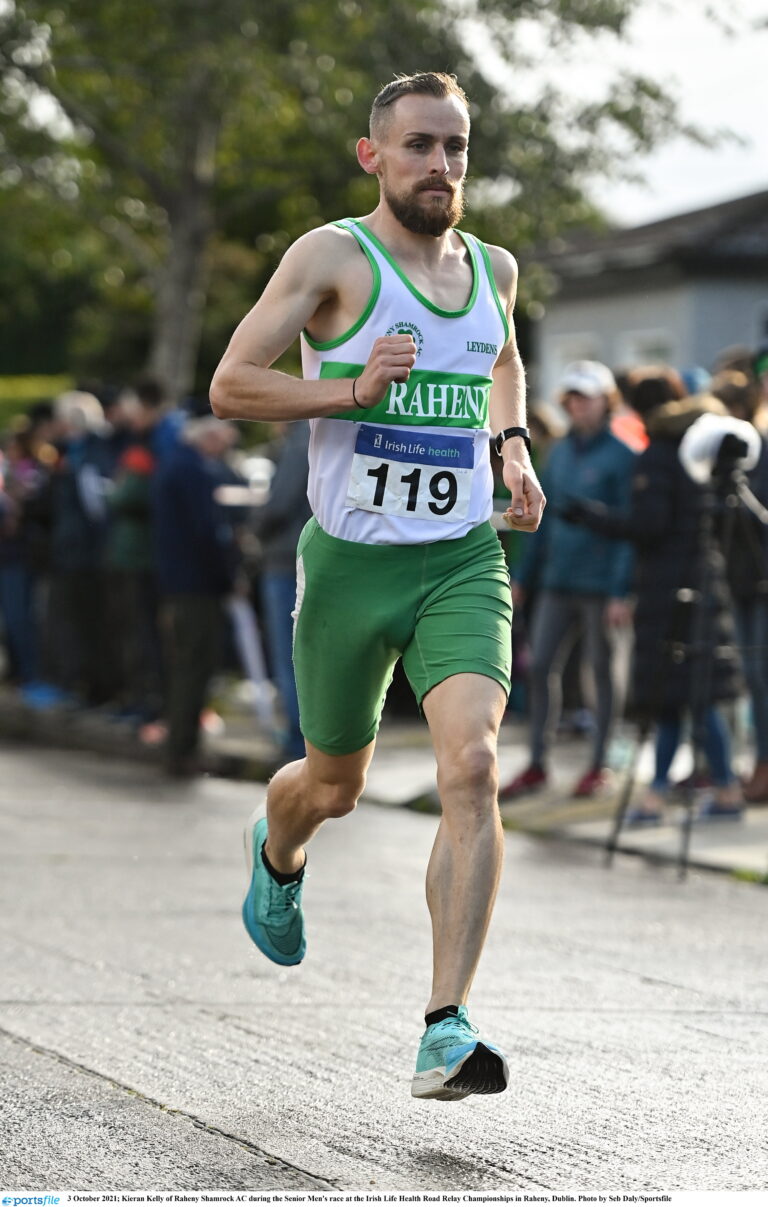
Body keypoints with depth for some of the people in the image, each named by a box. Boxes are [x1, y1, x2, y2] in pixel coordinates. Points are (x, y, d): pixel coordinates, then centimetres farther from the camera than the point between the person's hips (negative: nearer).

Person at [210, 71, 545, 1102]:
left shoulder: (495, 268, 9)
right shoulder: (334, 257, -7)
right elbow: (230, 385, -11)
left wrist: (515, 450, 14)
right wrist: (353, 391, -23)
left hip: (463, 562, 2)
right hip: (351, 561, -2)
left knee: (472, 767, -19)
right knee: (335, 786, 14)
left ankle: (447, 1033, -21)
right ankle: (277, 855, 54)